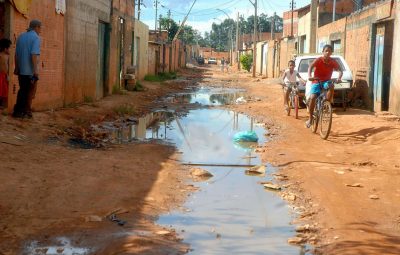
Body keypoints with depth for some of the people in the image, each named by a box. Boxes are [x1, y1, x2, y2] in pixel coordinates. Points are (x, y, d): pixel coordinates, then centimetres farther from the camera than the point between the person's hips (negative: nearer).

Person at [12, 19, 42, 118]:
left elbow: (16, 54, 12)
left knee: (22, 90, 14)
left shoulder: (21, 37, 11)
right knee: (31, 91, 6)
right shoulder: (36, 37, -10)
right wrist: (36, 69, -22)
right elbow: (34, 54, -21)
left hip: (21, 70, 6)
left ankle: (17, 111, 12)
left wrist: (16, 68, 19)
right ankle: (27, 111, 7)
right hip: (31, 70, -6)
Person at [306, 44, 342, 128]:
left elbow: (340, 70, -13)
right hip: (316, 81, -2)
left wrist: (339, 78, -35)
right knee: (312, 97, -21)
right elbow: (310, 67, -28)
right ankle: (310, 119, -8)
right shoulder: (318, 60, -13)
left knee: (331, 86, -35)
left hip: (326, 81, 2)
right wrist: (309, 76, -47)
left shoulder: (332, 61, -6)